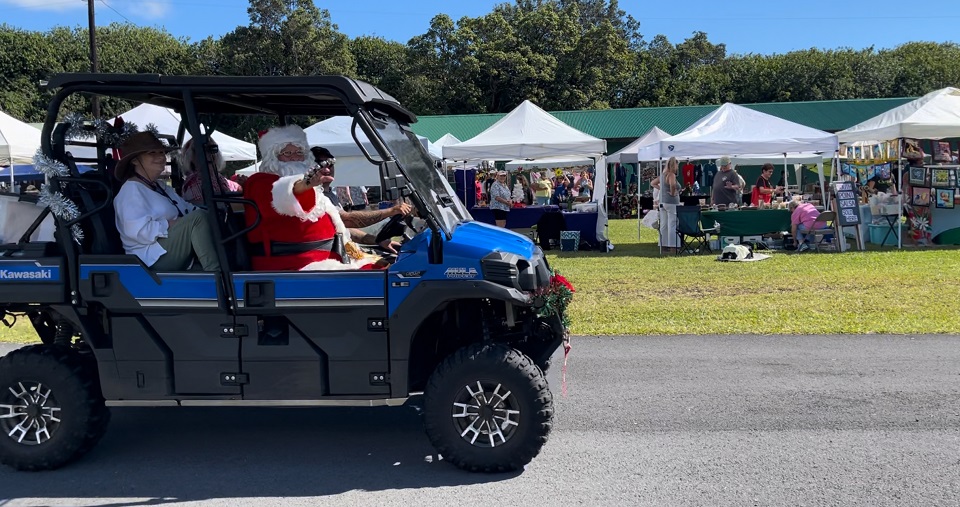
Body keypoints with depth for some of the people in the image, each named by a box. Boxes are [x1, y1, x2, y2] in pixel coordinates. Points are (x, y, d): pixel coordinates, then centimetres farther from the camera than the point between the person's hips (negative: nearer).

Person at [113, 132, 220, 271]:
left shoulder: (161, 187, 26)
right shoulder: (131, 190, -6)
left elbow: (188, 209, 16)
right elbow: (139, 231, -20)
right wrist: (170, 224, -17)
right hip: (152, 258, -9)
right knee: (198, 217, -26)